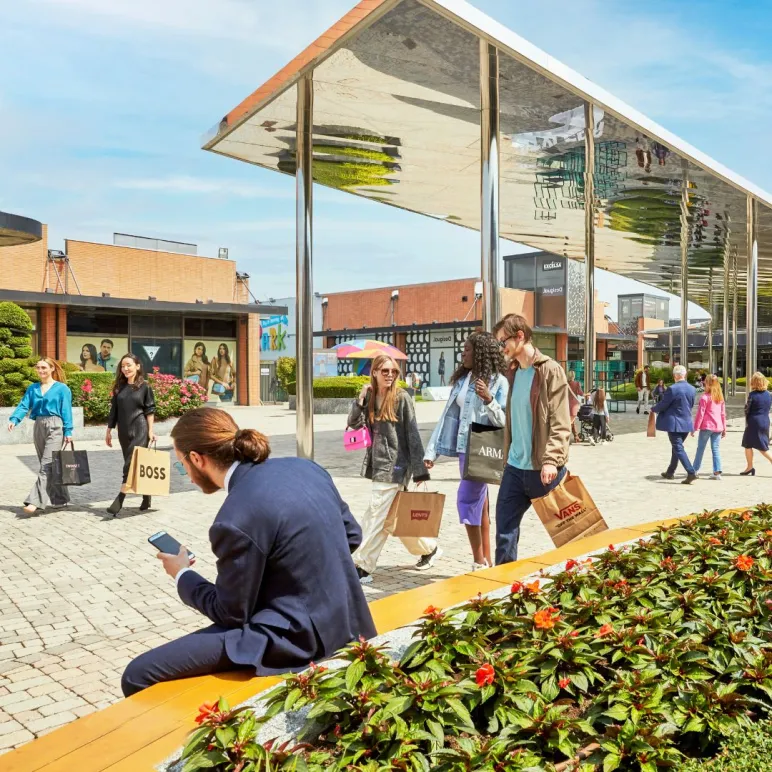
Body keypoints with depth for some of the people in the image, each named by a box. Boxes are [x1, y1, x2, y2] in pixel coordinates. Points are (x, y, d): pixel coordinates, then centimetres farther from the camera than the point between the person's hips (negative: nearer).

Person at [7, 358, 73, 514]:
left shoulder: (62, 388, -2)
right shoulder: (32, 388, 12)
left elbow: (66, 412, -5)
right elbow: (24, 405, 2)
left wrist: (68, 432, -10)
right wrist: (14, 419, -16)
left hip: (55, 427, -6)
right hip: (39, 427, 6)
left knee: (46, 465, -12)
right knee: (51, 466, 11)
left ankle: (35, 501, -18)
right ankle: (61, 499, 21)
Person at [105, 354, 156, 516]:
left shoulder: (144, 386, -1)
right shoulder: (119, 387, 10)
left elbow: (150, 410, -2)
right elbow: (114, 410, 13)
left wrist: (150, 430, -9)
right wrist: (109, 430, 11)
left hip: (139, 430, -5)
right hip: (123, 431, 5)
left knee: (132, 464, -10)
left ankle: (119, 500, -11)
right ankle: (146, 497, 19)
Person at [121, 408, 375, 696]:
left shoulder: (236, 521, -22)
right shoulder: (304, 467, 0)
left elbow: (231, 613, -9)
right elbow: (352, 534, 11)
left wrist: (182, 575, 7)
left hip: (297, 638, -9)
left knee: (139, 675, -6)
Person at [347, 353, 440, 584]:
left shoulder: (401, 398, -8)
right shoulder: (370, 397, 8)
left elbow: (412, 434, -8)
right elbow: (354, 424, 3)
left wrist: (419, 470, -10)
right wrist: (360, 400, -11)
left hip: (394, 465, -7)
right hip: (377, 464, 7)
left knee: (374, 517, -8)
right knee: (390, 518, 15)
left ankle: (362, 567, -1)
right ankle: (429, 548, 33)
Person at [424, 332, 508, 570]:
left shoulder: (498, 381, -8)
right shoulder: (461, 379, 12)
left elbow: (503, 421, -11)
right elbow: (449, 415, 11)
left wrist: (488, 399, -26)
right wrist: (431, 450, 8)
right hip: (464, 448, 7)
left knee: (467, 500, -10)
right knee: (478, 503, 10)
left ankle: (479, 562, 0)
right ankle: (486, 561, 18)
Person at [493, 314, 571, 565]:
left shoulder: (550, 370, -9)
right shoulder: (514, 372, 13)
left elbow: (560, 424, -15)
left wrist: (551, 460, -25)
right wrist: (508, 455, 14)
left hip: (542, 468, -7)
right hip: (514, 467, 7)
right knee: (504, 528, 7)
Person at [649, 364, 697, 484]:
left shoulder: (672, 389, -18)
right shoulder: (692, 389, 4)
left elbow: (663, 405, -11)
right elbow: (691, 405, 15)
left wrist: (653, 409, 9)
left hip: (674, 423, -7)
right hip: (686, 423, 7)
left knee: (678, 448, -4)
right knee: (676, 447, 19)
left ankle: (691, 473, -14)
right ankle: (670, 472, 29)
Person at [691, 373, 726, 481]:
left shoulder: (705, 397, -9)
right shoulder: (720, 398, 8)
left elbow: (700, 414, -10)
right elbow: (723, 414, 12)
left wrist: (695, 428, -6)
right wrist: (724, 428, 18)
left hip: (706, 427, -5)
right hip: (718, 427, 5)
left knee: (700, 448, 8)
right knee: (715, 449, 6)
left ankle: (695, 469, 18)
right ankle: (717, 472, -1)